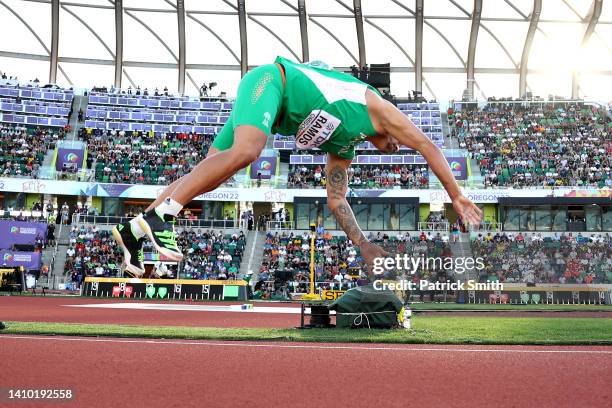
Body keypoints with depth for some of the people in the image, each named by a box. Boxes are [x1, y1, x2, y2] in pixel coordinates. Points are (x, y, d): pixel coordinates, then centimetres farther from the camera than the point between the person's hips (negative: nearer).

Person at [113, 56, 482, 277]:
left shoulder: (344, 148, 25)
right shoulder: (377, 106, 9)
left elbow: (336, 200, 25)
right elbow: (428, 146, 6)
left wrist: (364, 246, 18)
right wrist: (456, 195, 8)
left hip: (276, 114, 9)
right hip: (269, 81, -9)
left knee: (210, 175, -2)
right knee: (245, 152, -33)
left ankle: (134, 230, -4)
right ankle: (160, 215, -37)